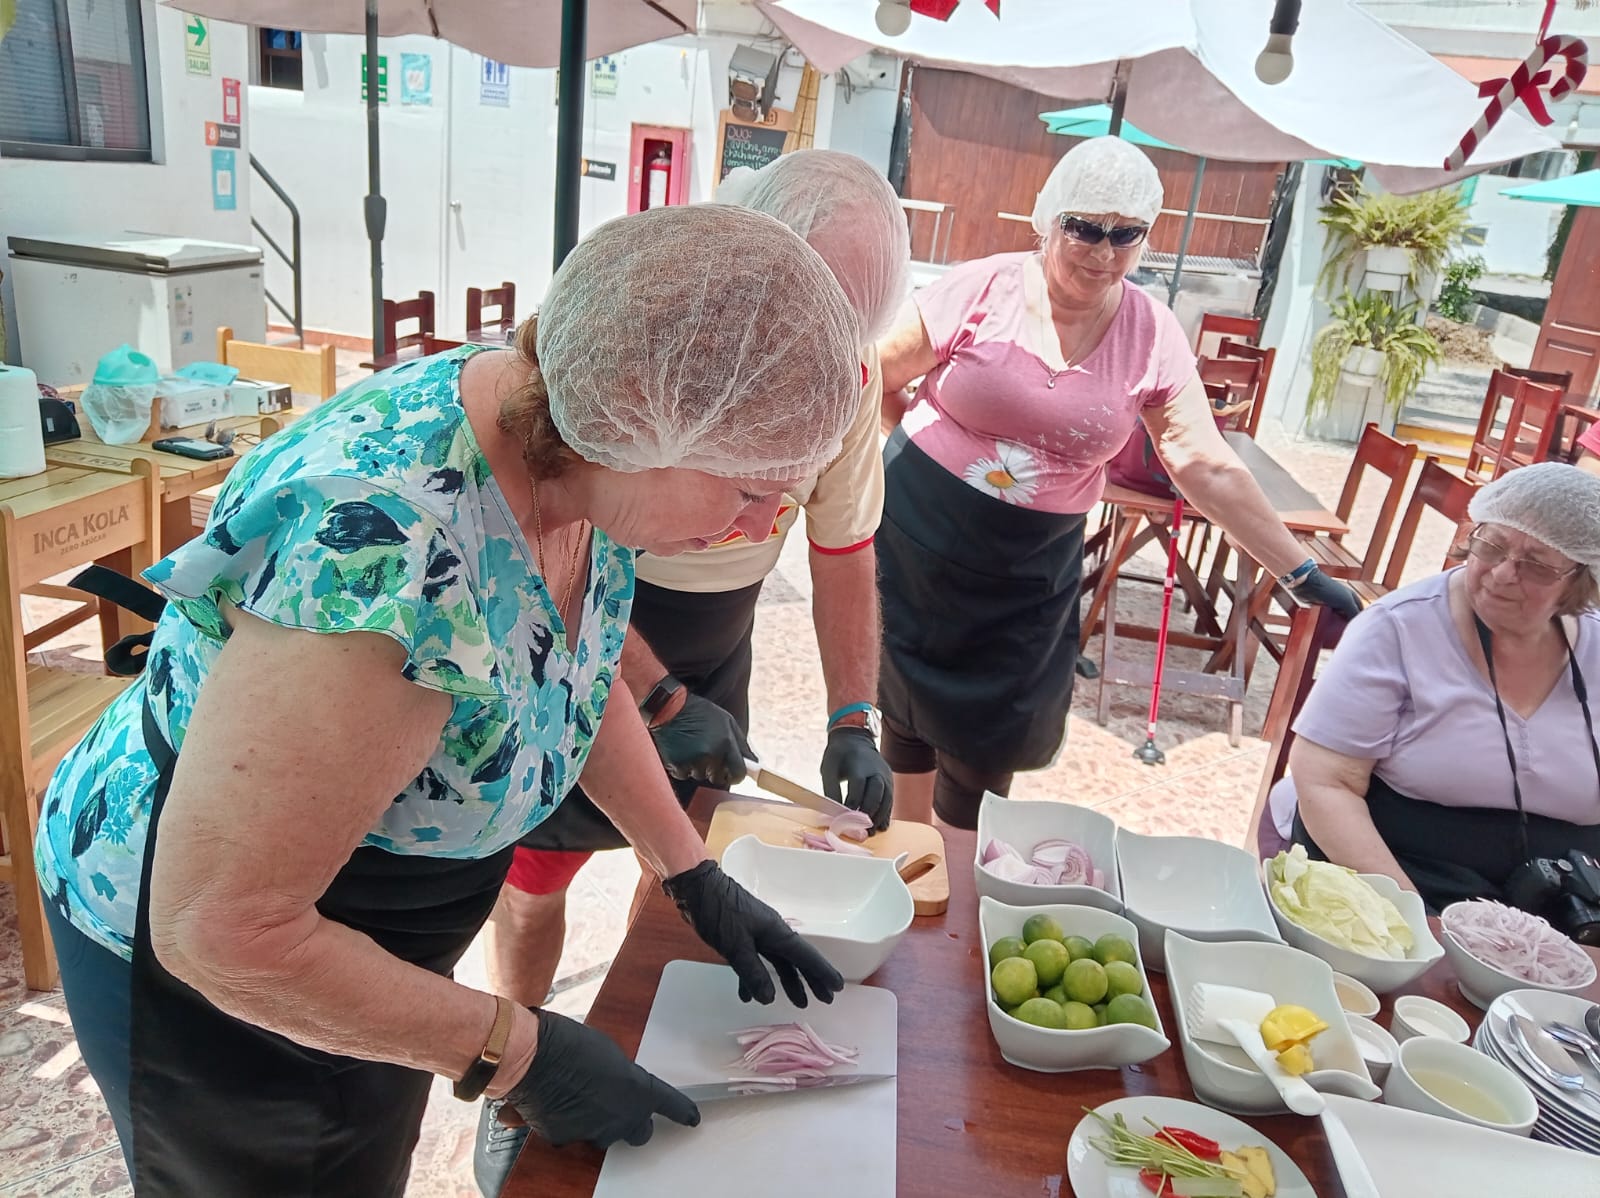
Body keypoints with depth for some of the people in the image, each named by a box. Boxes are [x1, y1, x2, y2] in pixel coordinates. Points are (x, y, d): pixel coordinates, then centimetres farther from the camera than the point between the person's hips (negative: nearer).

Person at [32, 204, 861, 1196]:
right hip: (201, 978, -6)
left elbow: (579, 681, 3)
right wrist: (513, 1049, -23)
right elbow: (220, 930, -31)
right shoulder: (389, 553, -41)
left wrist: (700, 880, 1)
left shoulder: (574, 451, -15)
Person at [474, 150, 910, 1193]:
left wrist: (854, 720, -7)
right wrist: (660, 699, -26)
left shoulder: (851, 375, -11)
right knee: (535, 879, 8)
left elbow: (844, 554, -1)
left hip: (712, 652, 4)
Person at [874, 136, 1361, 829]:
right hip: (918, 539, -1)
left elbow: (1208, 468, -7)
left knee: (986, 747, 6)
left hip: (1030, 575, 1)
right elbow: (878, 378, -2)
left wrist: (1301, 573, -9)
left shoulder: (1153, 336, -6)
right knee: (909, 703, 13)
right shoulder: (983, 289, -12)